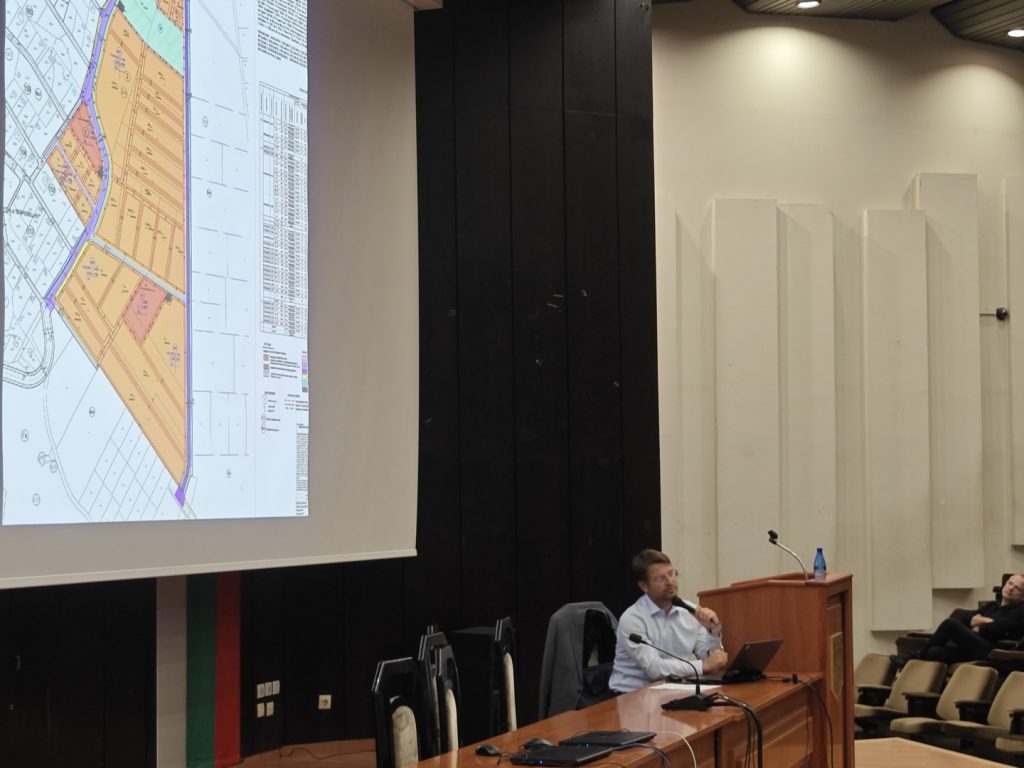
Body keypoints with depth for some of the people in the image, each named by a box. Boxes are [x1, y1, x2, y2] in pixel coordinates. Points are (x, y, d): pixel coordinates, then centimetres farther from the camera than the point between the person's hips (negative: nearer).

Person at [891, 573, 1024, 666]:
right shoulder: (992, 606, 30)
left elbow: (997, 628, -9)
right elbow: (967, 619, 15)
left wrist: (976, 628, 6)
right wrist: (985, 621, -2)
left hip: (990, 652, -7)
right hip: (972, 650, 7)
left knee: (951, 623, -22)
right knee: (935, 651, -22)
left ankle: (918, 656, -9)